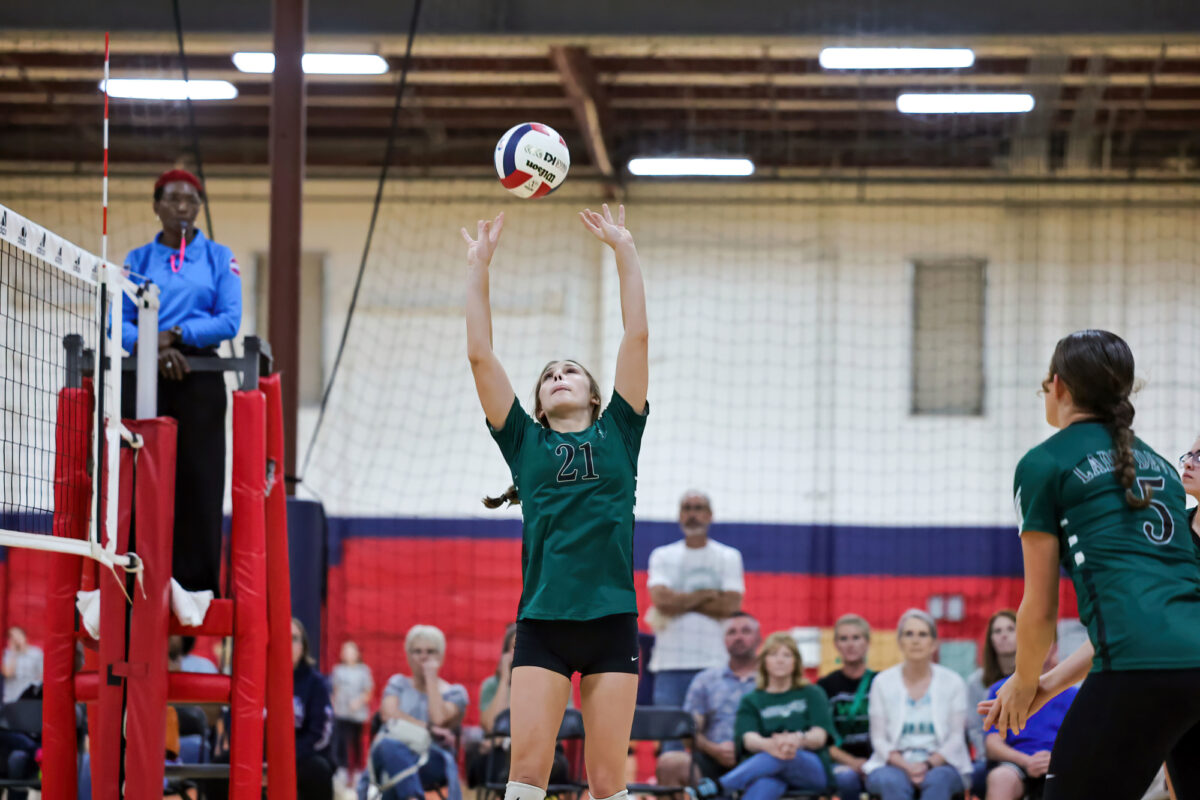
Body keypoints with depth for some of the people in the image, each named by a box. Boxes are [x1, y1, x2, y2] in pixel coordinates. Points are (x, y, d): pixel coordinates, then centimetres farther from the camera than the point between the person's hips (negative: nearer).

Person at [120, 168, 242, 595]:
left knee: (199, 480, -6)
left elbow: (230, 321, -2)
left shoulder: (219, 257, 9)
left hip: (199, 381, -1)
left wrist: (175, 334, -13)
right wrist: (152, 347, -16)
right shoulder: (136, 261, 12)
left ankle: (196, 587, -5)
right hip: (144, 379, 1)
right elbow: (119, 323, 3)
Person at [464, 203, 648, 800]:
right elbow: (480, 354, 9)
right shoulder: (525, 442, 13)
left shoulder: (618, 433, 14)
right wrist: (479, 265, 8)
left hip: (611, 618, 0)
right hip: (542, 618, 0)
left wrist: (624, 250, 9)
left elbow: (636, 337, 9)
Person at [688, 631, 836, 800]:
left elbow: (820, 736, 0)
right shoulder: (751, 702, 17)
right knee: (765, 784, -41)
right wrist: (768, 745, -32)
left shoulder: (812, 694, 17)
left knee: (783, 758, -38)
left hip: (814, 770, 0)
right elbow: (748, 739, -4)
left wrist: (799, 739, -28)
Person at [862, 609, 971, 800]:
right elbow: (879, 739, 3)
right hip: (894, 765, 0)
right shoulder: (883, 682, 7)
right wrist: (907, 767, -15)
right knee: (893, 783, -36)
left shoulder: (952, 682, 6)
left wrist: (929, 764, -16)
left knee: (937, 781, -36)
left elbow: (956, 738, 3)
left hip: (940, 764, 0)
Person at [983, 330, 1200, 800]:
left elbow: (1041, 607, 8)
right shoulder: (1158, 465, 27)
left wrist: (1024, 682, 27)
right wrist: (1053, 683, 29)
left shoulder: (1045, 464, 8)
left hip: (1142, 672, -6)